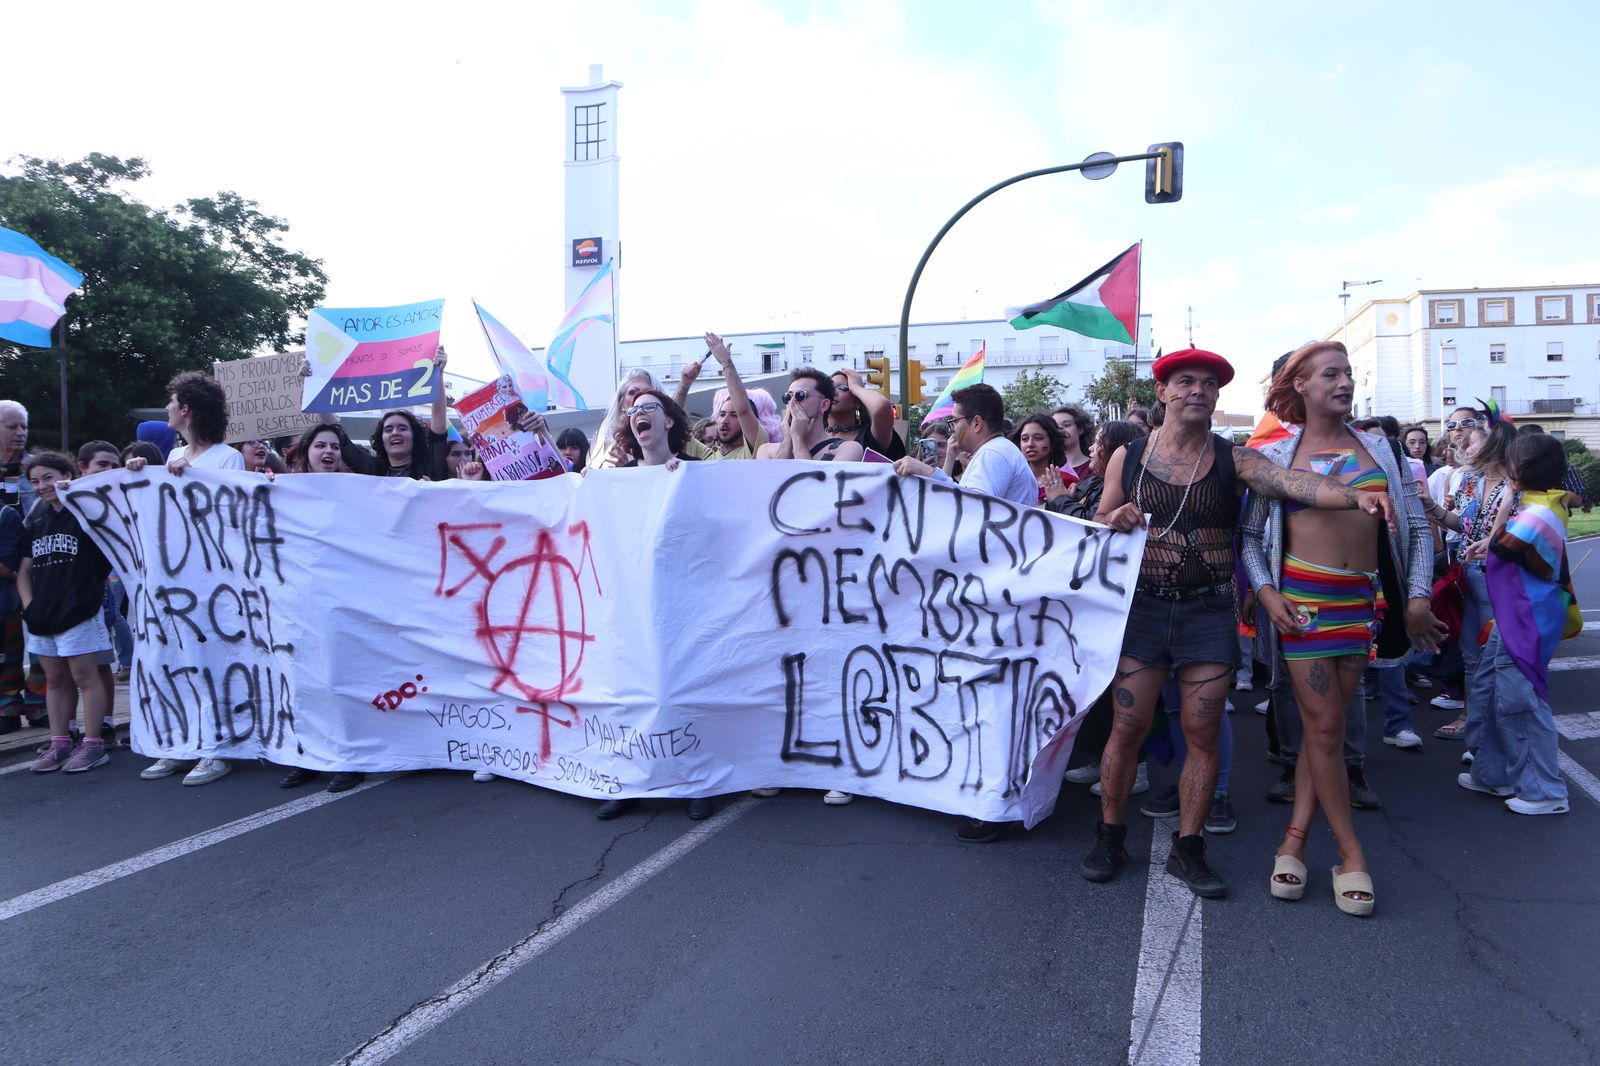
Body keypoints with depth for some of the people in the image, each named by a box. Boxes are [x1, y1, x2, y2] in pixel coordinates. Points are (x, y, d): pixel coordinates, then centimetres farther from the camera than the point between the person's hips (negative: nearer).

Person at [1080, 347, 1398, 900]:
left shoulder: (1234, 459, 0)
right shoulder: (1128, 456, 3)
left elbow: (1293, 481, -18)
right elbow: (1097, 522, 11)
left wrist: (1356, 496, -36)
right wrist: (1115, 519, -12)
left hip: (1210, 611, 0)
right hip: (1143, 606, 0)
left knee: (1203, 734, 3)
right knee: (1128, 727, 2)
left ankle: (1187, 849, 18)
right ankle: (1109, 836, 19)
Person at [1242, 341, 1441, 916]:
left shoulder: (1381, 448, 9)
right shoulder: (1274, 456, 2)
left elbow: (1417, 526, 9)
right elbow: (1250, 534, 4)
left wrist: (1419, 594, 1)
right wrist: (1266, 591, -8)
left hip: (1363, 599, 3)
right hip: (1302, 597, -3)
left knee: (1325, 723, 6)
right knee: (1324, 726, -2)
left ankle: (1295, 840, 15)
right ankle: (1351, 854, 8)